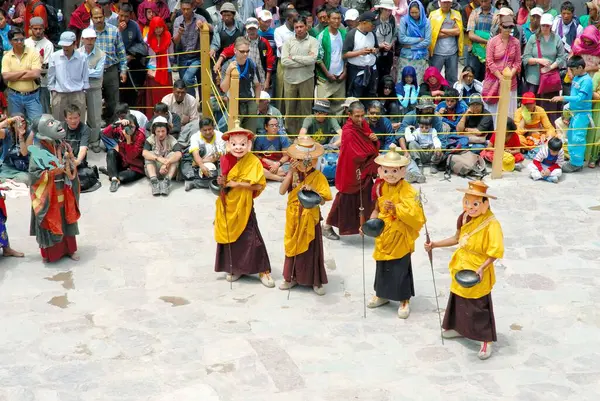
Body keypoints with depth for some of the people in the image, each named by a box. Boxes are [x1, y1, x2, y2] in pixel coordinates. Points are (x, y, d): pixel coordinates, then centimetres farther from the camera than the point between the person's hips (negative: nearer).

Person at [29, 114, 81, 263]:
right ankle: (50, 253, 20)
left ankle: (69, 249, 32)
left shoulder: (64, 148, -1)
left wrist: (69, 170, -12)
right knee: (49, 223, 5)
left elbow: (73, 168, 9)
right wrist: (52, 173, -23)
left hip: (64, 195, 5)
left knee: (67, 222, 17)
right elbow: (33, 173, -18)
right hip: (47, 196, -5)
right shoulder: (38, 152, -17)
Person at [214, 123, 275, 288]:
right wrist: (222, 183, -6)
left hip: (243, 206, -5)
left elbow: (259, 185, -20)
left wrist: (237, 184, -22)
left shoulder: (253, 162, -13)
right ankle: (234, 268, 24)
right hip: (227, 206, 5)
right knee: (229, 236, 11)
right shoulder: (226, 160, 1)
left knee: (251, 238, -5)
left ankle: (263, 271, 4)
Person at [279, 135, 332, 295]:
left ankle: (316, 281, 15)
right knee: (293, 246, 12)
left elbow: (323, 201, -12)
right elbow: (282, 191, -16)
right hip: (294, 217, 3)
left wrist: (313, 191, -31)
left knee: (311, 249, 5)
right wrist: (291, 172, -20)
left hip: (310, 219, -3)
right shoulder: (292, 174, -3)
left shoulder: (318, 177, -10)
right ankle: (292, 277, 26)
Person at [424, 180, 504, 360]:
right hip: (461, 269, 7)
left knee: (480, 308, 2)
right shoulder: (464, 218, -3)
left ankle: (486, 341, 14)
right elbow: (457, 239, 12)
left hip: (478, 274, -7)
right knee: (459, 301, 23)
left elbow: (495, 253, -24)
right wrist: (435, 244, 6)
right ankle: (460, 328, 43)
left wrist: (482, 268, -33)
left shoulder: (491, 224, -24)